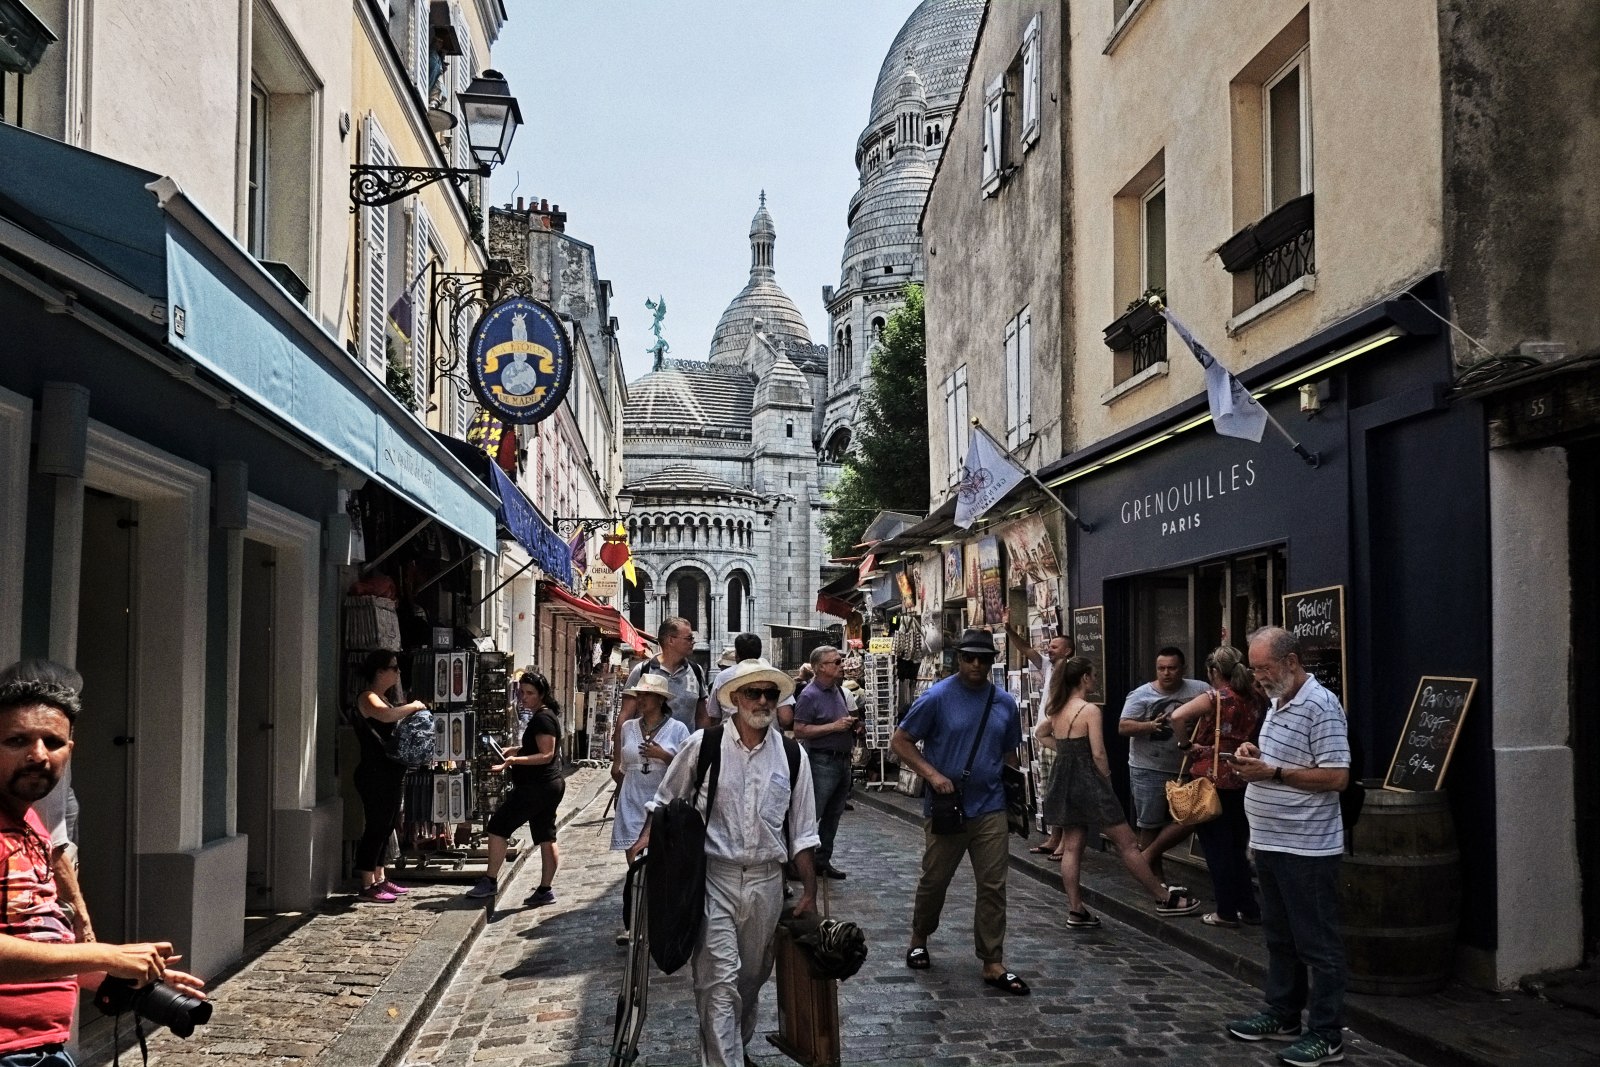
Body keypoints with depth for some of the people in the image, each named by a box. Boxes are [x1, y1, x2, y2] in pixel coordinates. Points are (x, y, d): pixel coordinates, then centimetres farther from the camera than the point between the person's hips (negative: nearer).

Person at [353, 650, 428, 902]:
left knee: (386, 825, 14)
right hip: (375, 774, -10)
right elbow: (386, 715, -34)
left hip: (392, 772, 10)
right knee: (376, 826, -8)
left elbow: (396, 727, 29)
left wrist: (413, 710, 11)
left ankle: (380, 879, 22)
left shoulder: (386, 698, 19)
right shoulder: (368, 698, -12)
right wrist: (413, 706, -19)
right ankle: (367, 886, -4)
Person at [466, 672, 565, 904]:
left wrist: (514, 760, -28)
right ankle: (545, 890, 11)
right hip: (550, 785, 11)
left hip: (536, 787, -11)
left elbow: (546, 755, -22)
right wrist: (516, 750, 15)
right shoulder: (546, 715, 16)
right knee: (546, 837, 9)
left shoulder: (542, 718, -16)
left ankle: (490, 881, 0)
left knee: (498, 825, -4)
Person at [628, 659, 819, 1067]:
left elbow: (802, 833, 8)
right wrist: (646, 839, -9)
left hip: (766, 883, 3)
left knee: (752, 978, 17)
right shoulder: (703, 745, -5)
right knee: (720, 979, -10)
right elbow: (665, 801, 7)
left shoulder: (793, 756, 2)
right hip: (714, 879, -3)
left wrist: (809, 892, 7)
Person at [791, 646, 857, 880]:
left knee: (833, 815, 14)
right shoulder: (810, 695, -13)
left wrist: (852, 724, 5)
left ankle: (823, 860, 23)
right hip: (823, 761, -9)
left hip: (843, 760, 9)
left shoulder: (838, 690, 14)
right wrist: (834, 726, -21)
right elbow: (799, 730, -19)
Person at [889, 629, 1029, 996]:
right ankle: (919, 941, 35)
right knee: (934, 881, 11)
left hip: (990, 810, 3)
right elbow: (899, 742, -6)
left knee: (993, 887, 1)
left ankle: (993, 965, 8)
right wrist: (932, 774, -16)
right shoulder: (937, 697, -9)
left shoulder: (1005, 703, 5)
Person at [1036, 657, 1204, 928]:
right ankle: (1164, 899, 11)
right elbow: (1098, 755, -17)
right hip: (1089, 781, -7)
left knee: (1071, 848, 9)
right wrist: (1107, 781, -3)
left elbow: (1039, 733, 25)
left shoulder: (1056, 710, 7)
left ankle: (1076, 910, 11)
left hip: (1064, 782, 8)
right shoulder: (1090, 710, -15)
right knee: (1127, 844, 2)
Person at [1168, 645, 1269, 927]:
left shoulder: (1215, 698, -13)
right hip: (1243, 779, 6)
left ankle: (1227, 911, 8)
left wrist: (1187, 743, -16)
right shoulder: (1256, 698, 2)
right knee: (1238, 845, 17)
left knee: (1217, 846, 4)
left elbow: (1178, 716, -28)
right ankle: (1249, 909, 20)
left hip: (1213, 779, -6)